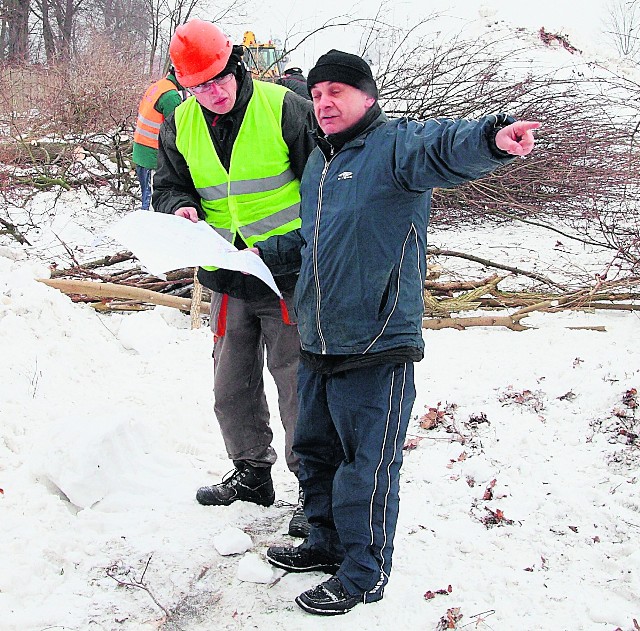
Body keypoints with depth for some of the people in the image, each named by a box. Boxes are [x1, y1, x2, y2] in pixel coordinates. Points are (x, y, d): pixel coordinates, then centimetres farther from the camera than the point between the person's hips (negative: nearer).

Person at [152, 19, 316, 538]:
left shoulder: (284, 108, -11)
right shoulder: (180, 125, 4)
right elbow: (169, 184, 16)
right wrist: (180, 208, -7)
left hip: (287, 275, -5)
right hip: (228, 278, 5)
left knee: (298, 384, -1)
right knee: (232, 385, 15)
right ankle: (252, 472, 35)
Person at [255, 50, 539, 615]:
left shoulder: (394, 145, -9)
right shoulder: (317, 164, 17)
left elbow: (442, 146, -32)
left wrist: (493, 137, -52)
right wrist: (264, 252, 22)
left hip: (377, 347, -8)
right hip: (317, 345, 8)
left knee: (367, 467, 2)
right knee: (316, 451, 21)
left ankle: (363, 574, 19)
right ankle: (327, 543, 40)